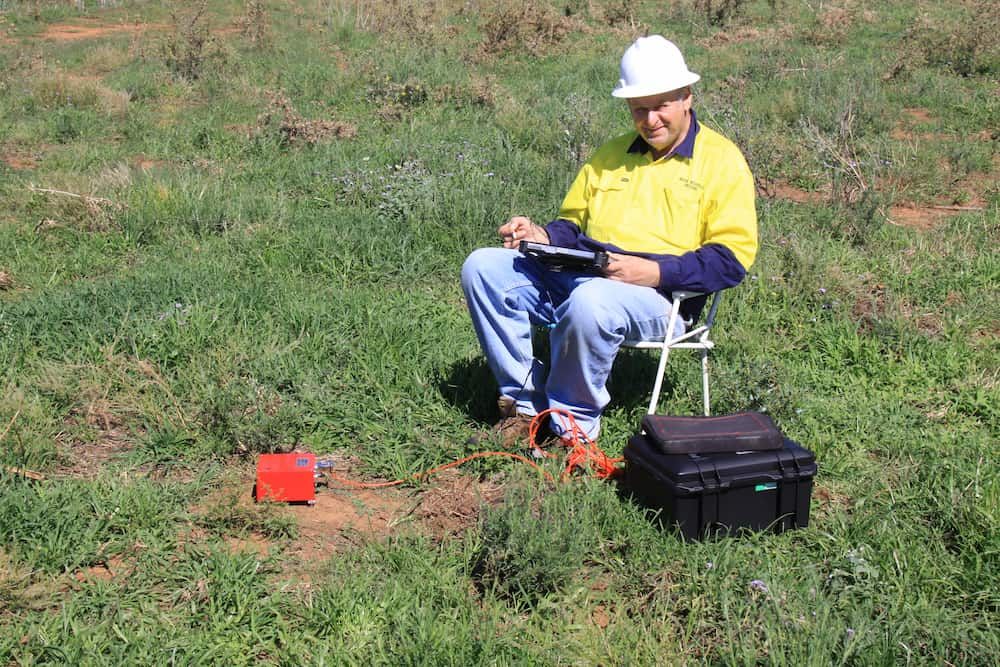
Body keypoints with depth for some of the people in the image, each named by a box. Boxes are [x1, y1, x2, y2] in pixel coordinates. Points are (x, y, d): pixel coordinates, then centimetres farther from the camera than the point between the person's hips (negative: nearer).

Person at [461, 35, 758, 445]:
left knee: (590, 301, -40)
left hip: (657, 294, -6)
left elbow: (731, 259, -7)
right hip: (573, 275, 7)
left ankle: (574, 424, -19)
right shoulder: (611, 155, 23)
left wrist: (657, 271, -20)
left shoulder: (721, 160, 2)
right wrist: (544, 237, 2)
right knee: (483, 267, -12)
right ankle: (524, 401, -11)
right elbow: (573, 223, 27)